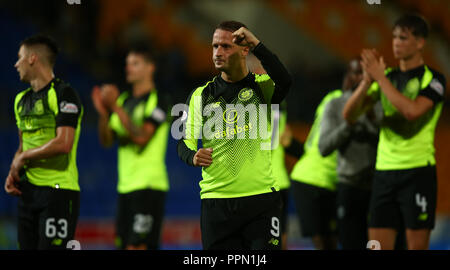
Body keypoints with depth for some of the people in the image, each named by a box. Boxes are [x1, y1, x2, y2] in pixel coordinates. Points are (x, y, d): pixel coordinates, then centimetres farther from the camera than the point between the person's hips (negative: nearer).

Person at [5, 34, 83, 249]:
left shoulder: (63, 94, -9)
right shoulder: (22, 99, 18)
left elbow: (63, 144, -19)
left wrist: (23, 158, -9)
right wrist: (13, 173, 3)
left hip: (58, 191, -8)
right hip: (28, 190, 8)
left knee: (51, 247, -13)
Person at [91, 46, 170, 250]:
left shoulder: (158, 101, -5)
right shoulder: (123, 100, 16)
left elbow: (142, 137, -18)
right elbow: (106, 141, 11)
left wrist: (116, 107, -19)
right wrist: (103, 112, -6)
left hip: (148, 185, -8)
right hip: (125, 185, 8)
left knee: (136, 246, -15)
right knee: (124, 245, 7)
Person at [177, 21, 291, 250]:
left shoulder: (262, 87, 4)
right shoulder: (200, 95, 10)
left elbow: (284, 82, -20)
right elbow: (186, 141, 11)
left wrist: (257, 45, -24)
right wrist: (193, 156, -11)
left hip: (261, 198, -2)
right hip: (216, 201, 2)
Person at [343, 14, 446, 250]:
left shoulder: (433, 79, -4)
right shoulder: (388, 77, 13)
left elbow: (412, 111, -23)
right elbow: (349, 115, 6)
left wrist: (380, 78, -16)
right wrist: (367, 81, -10)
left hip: (417, 171, -5)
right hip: (384, 170, 5)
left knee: (417, 244, -5)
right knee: (378, 245, 1)